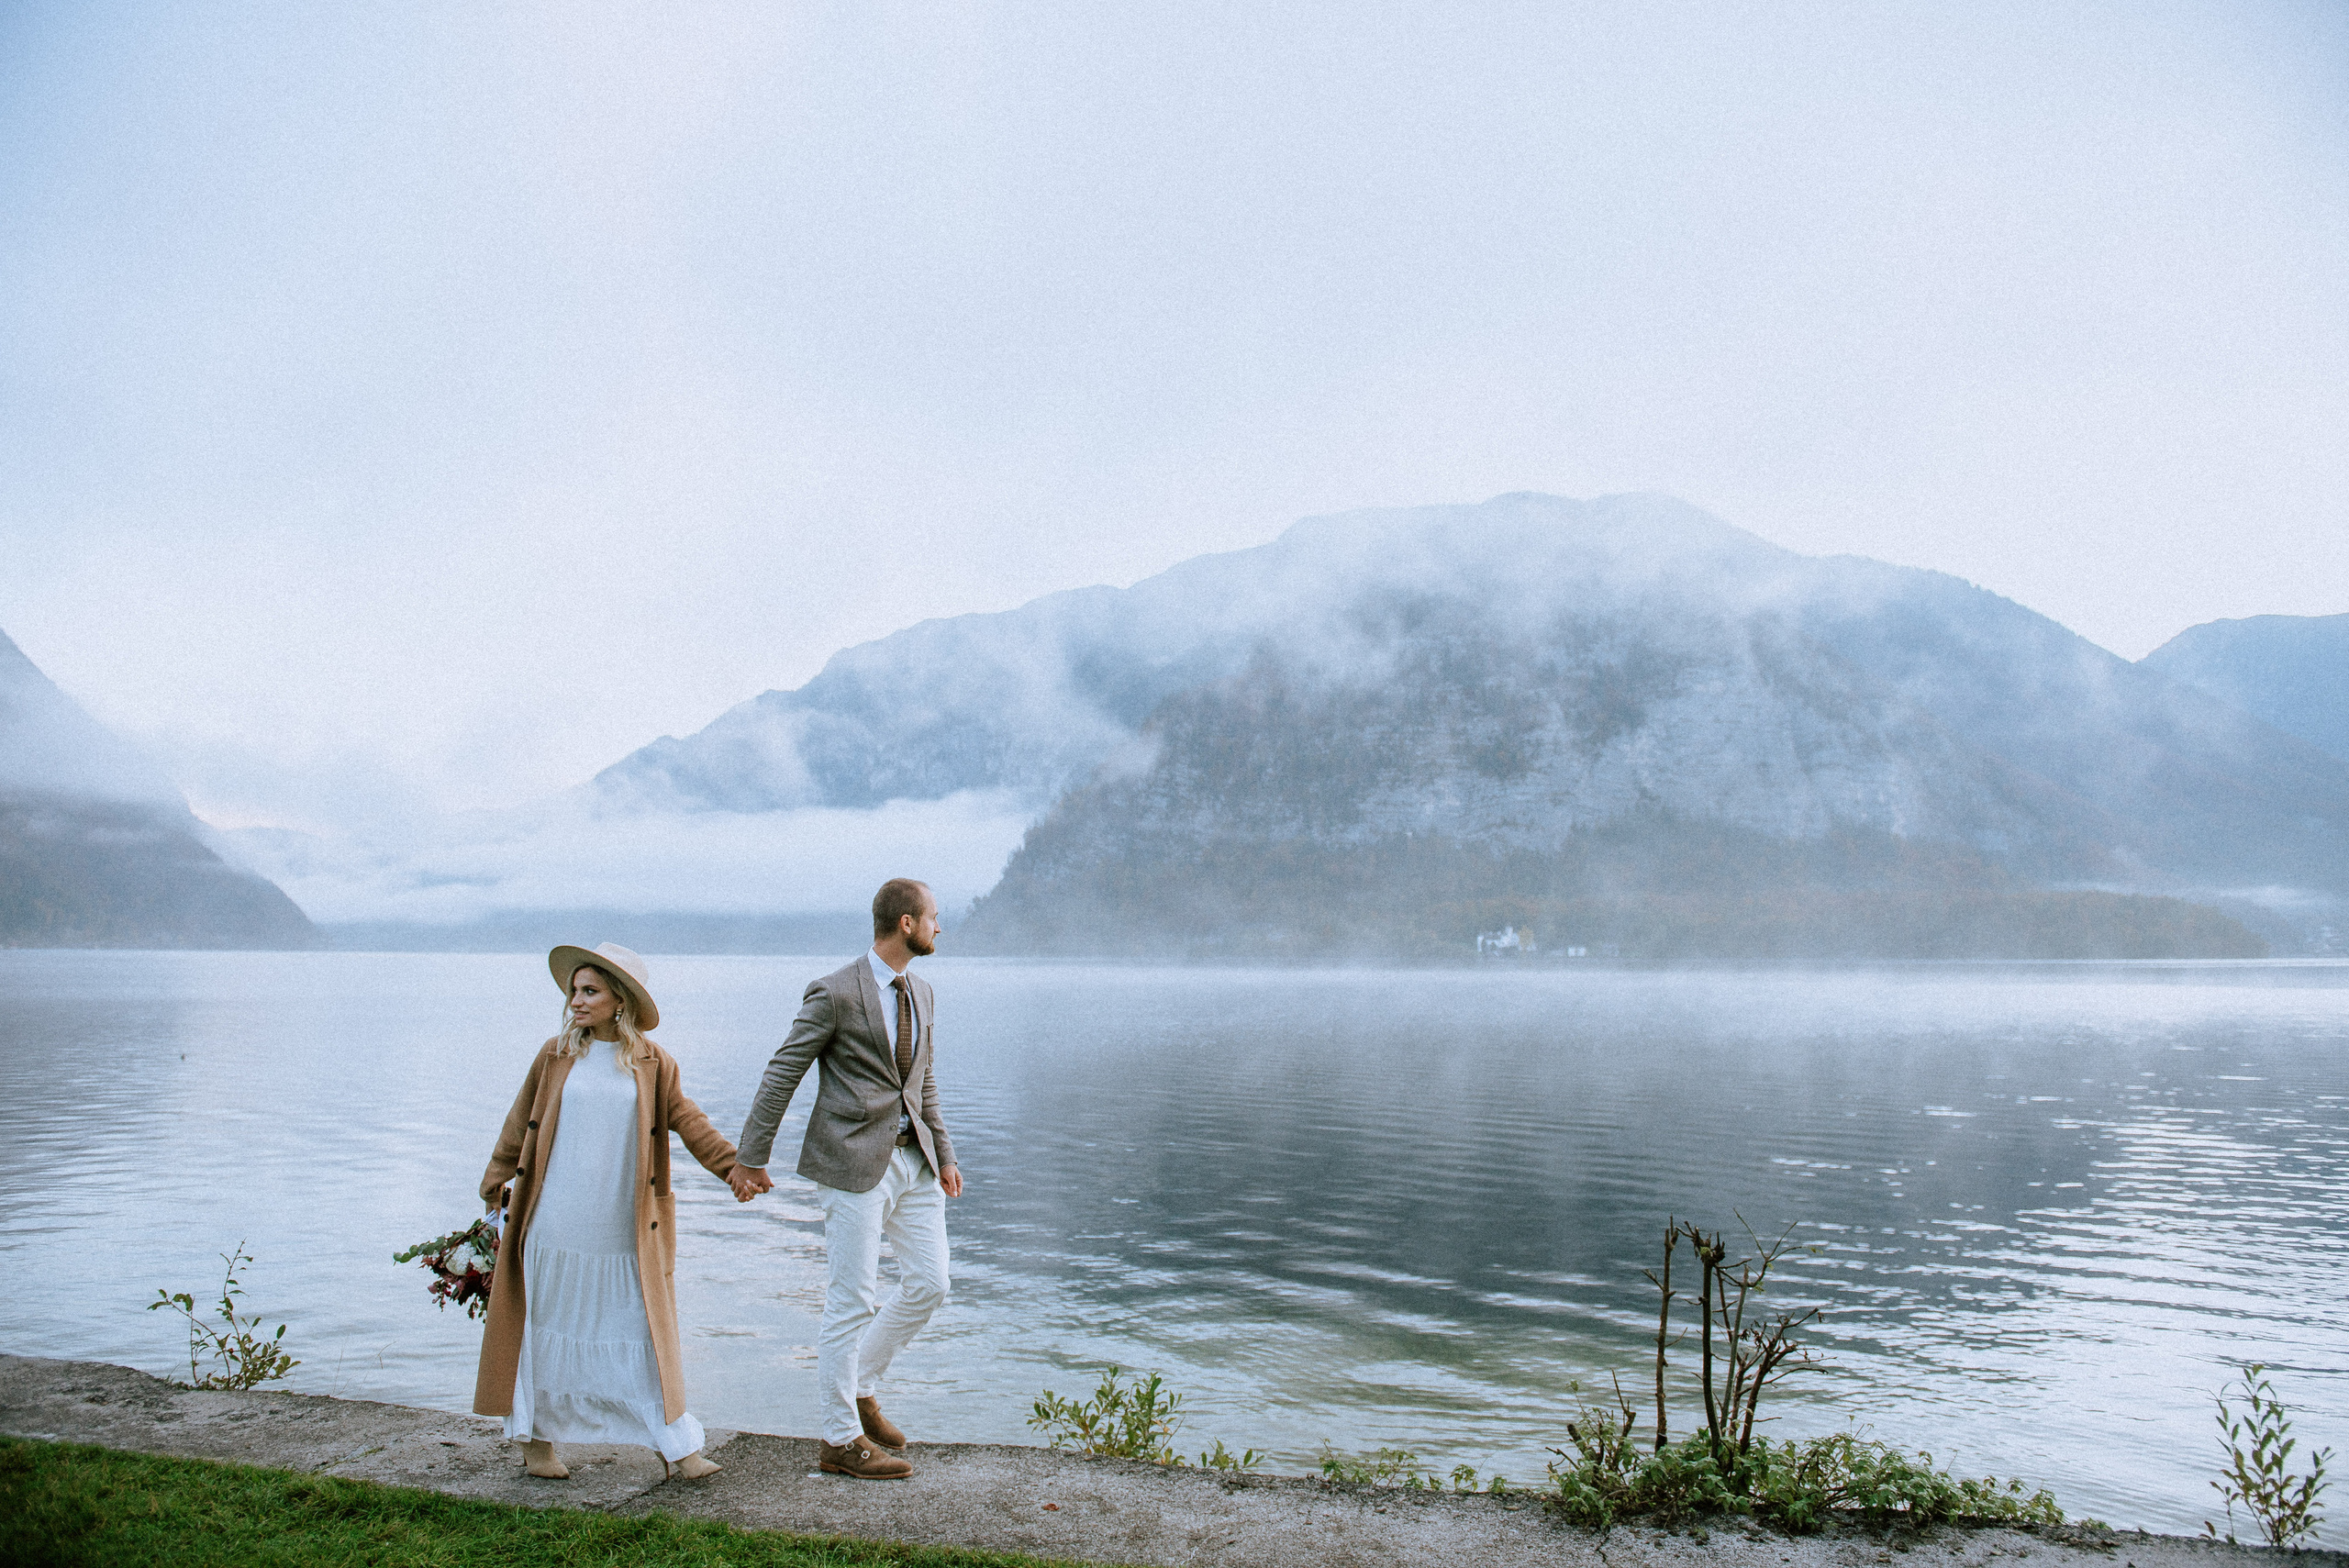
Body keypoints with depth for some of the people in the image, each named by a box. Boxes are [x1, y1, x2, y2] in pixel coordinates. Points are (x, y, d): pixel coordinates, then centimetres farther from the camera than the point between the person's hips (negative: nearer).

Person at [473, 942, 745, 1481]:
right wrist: (496, 1180, 20)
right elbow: (520, 1123, 14)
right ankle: (536, 1437, 27)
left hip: (625, 1231, -1)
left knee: (646, 1331, 2)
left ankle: (676, 1446, 6)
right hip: (553, 1225, 1)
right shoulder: (555, 1056, 3)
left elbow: (689, 1122, 0)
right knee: (547, 1327, 10)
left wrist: (734, 1167, -12)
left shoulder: (653, 1064, 2)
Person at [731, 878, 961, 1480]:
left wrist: (944, 1154, 16)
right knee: (852, 1300, -1)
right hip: (855, 1162, -7)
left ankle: (861, 1387, 29)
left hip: (913, 1159, 8)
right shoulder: (836, 993, -13)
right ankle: (840, 1439, 13)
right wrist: (751, 1159, -4)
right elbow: (781, 1075, -8)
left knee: (929, 1284, 8)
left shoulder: (919, 991, 11)